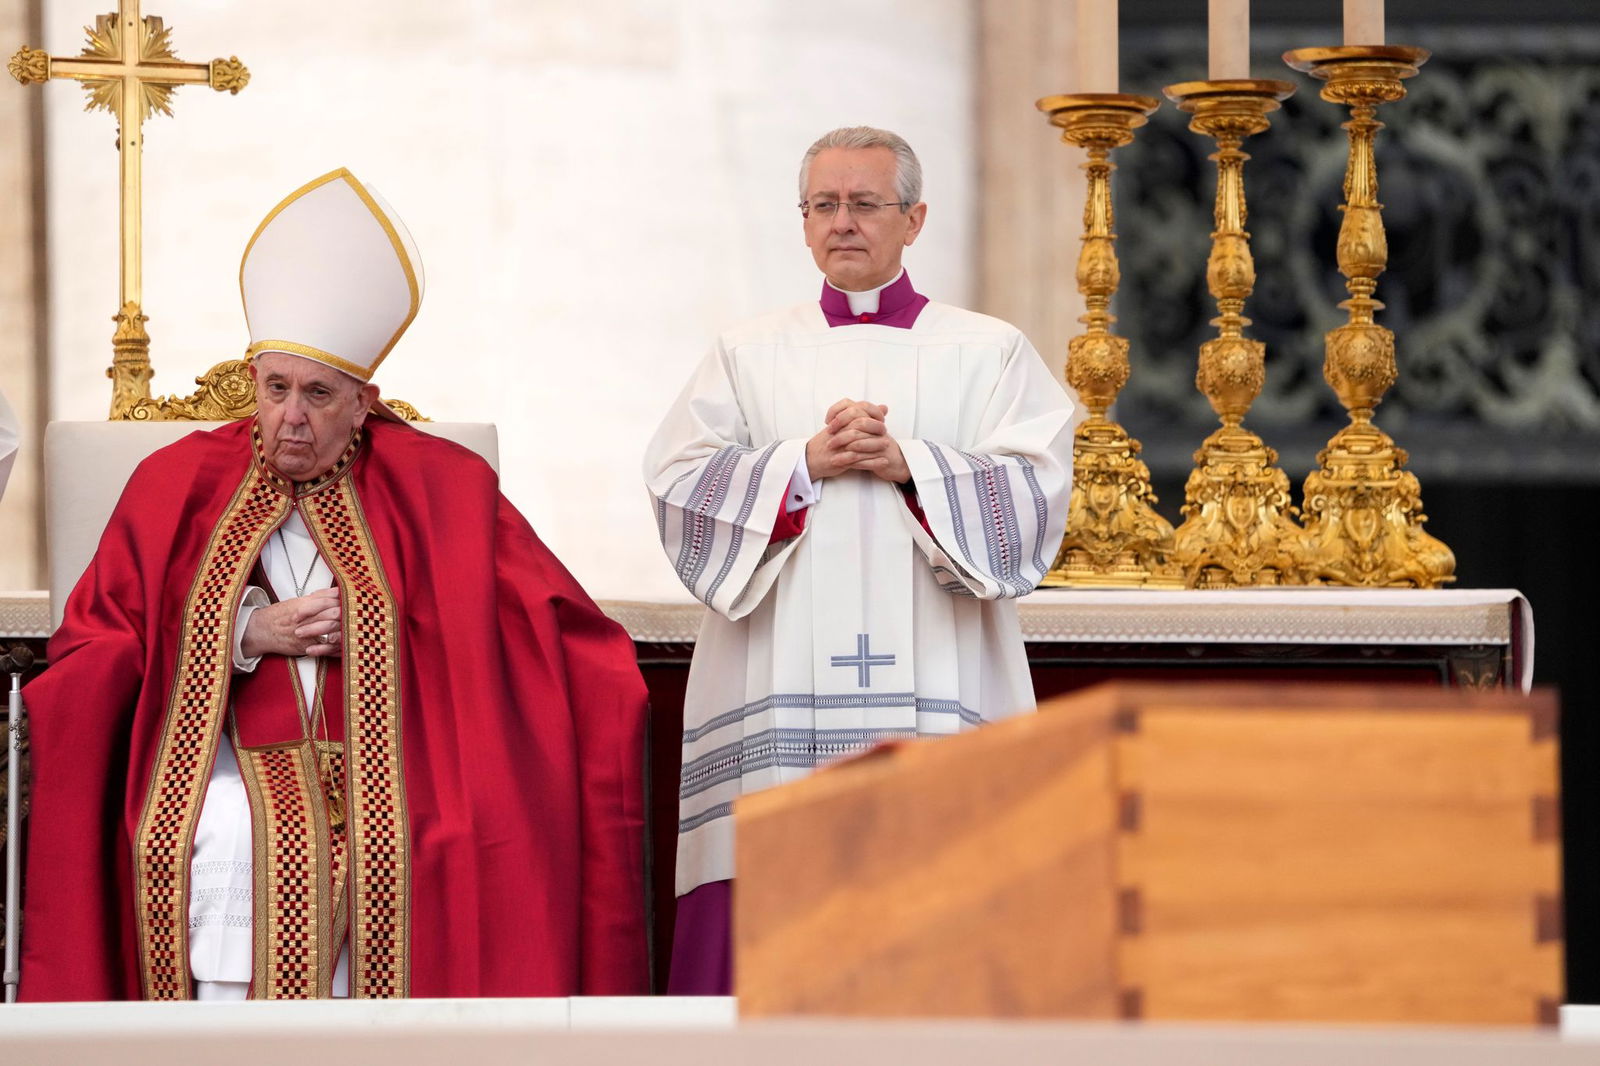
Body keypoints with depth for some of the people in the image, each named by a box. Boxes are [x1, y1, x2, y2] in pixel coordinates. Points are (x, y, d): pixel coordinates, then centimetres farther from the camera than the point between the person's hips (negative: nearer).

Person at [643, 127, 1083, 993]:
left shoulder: (988, 353, 12)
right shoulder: (749, 355, 16)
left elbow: (1035, 491, 0)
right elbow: (679, 484, 3)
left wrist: (908, 464, -12)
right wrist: (807, 462, -9)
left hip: (934, 686, -1)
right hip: (781, 689, 1)